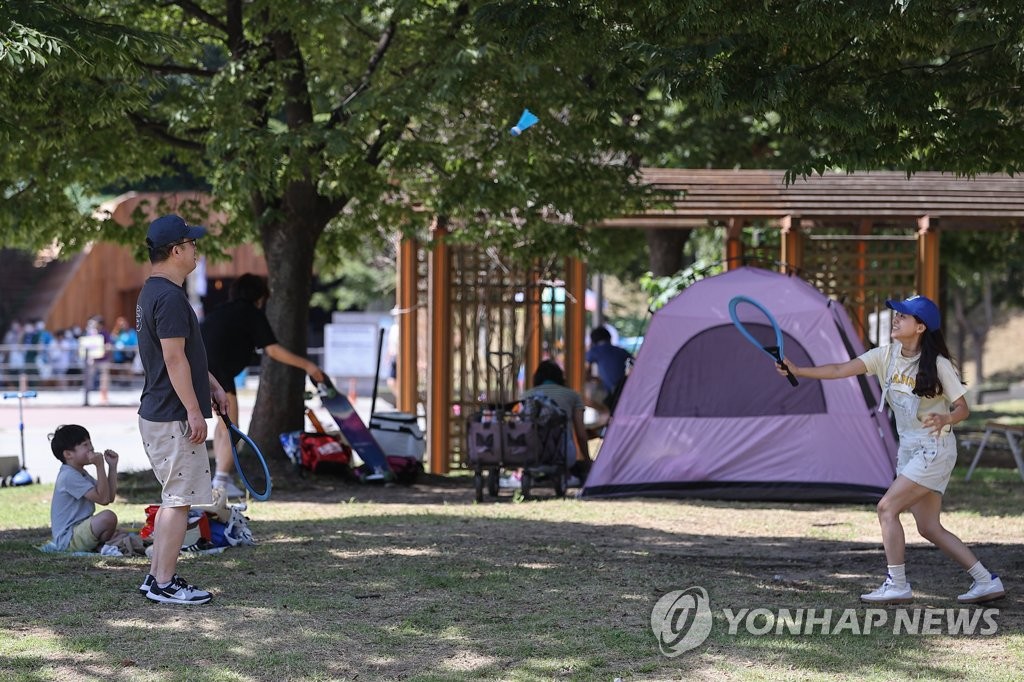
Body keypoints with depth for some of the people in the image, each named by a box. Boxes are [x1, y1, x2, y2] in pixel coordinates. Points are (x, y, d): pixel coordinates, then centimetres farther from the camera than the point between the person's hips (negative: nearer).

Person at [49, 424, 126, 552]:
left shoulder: (81, 474, 16)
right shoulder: (69, 476, -18)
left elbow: (110, 497, 12)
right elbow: (103, 499, -22)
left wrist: (112, 467, 7)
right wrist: (100, 466, -23)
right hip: (68, 539, -11)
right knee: (108, 516, -30)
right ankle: (102, 547, -8)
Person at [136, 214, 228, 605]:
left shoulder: (153, 293, 16)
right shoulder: (170, 297, -18)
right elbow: (174, 359, -22)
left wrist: (212, 385, 25)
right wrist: (194, 411, -20)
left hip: (157, 415, 11)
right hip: (173, 418, -11)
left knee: (174, 497, 16)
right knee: (179, 498, -6)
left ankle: (157, 577, 19)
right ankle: (164, 583, -3)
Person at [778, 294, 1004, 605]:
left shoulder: (938, 365, -13)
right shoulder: (886, 356, 2)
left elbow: (963, 409, -8)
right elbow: (841, 370, -6)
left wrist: (945, 419, -30)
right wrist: (798, 371, -17)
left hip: (934, 448, -7)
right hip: (909, 449, 7)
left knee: (887, 507, -13)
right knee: (929, 528, 6)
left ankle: (897, 585, -5)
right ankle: (987, 581, 14)